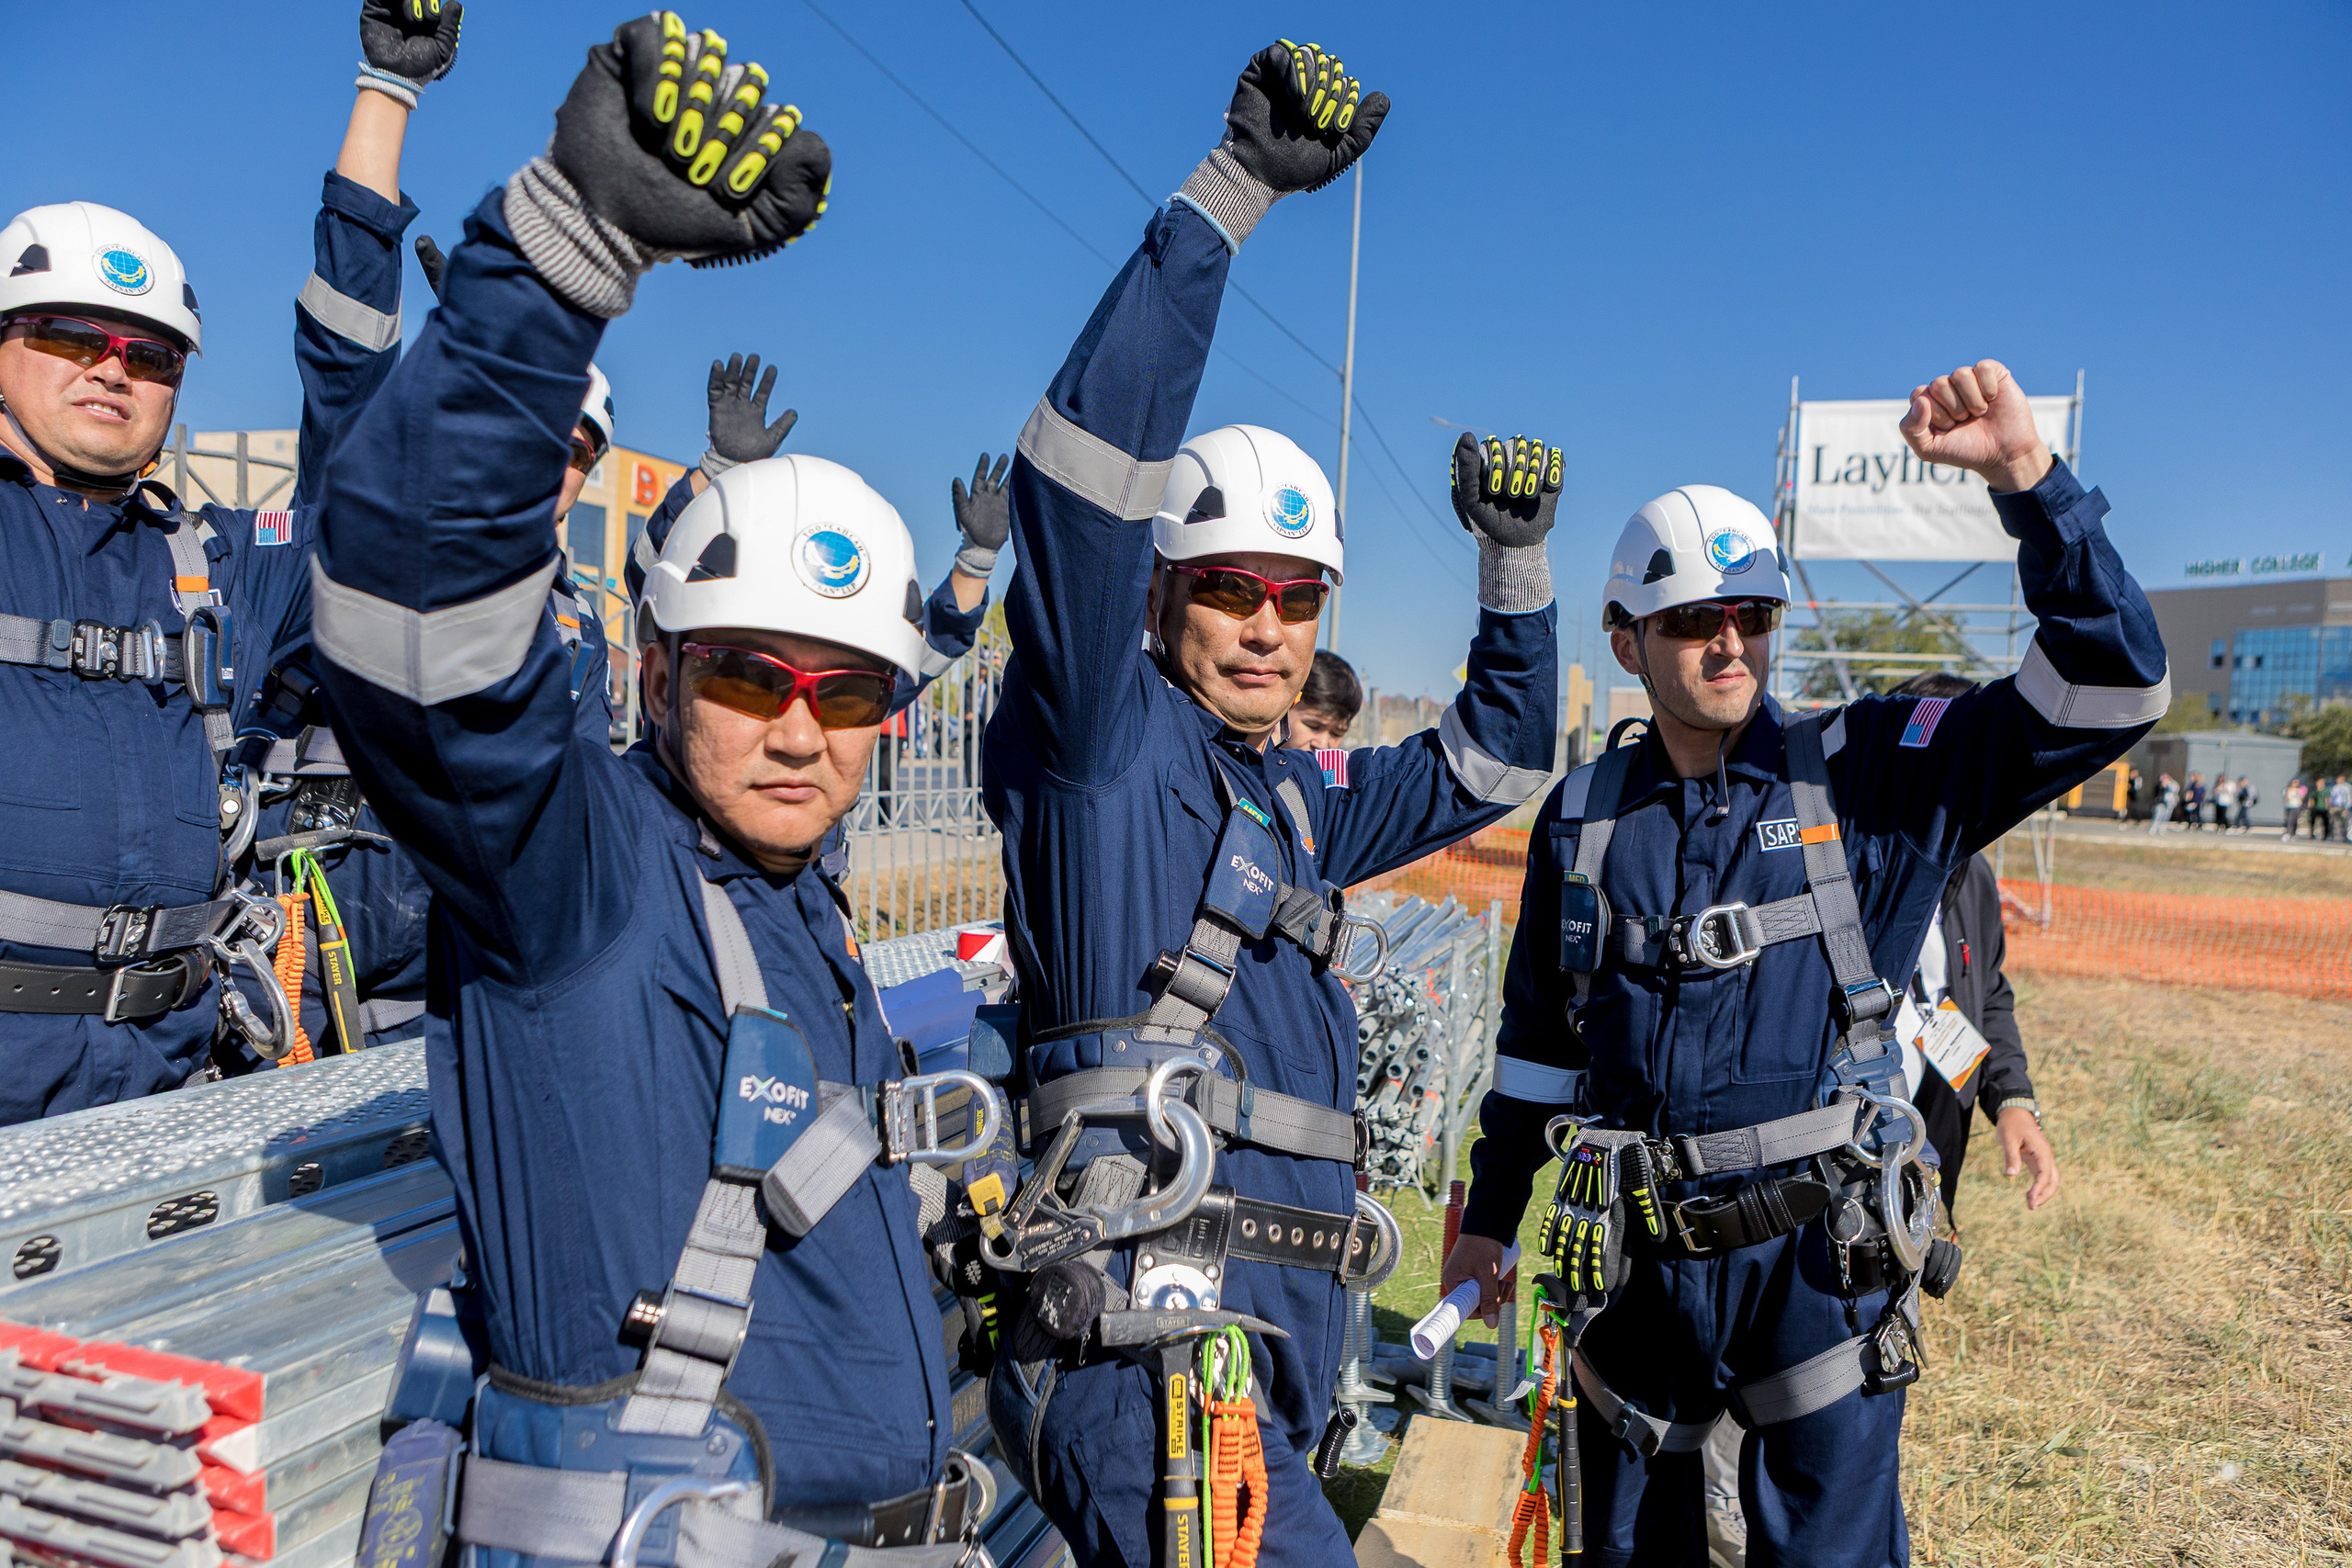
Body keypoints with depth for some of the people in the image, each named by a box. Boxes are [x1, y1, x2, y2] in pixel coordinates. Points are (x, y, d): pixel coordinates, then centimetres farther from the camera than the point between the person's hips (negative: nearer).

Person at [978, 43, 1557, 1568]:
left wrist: (1516, 555, 18)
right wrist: (1234, 183, -18)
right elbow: (1088, 466, -18)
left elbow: (1493, 759, 29)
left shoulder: (1298, 802, 18)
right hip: (1149, 1355, -8)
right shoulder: (1101, 734, -5)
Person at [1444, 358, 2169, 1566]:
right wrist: (1490, 1218, 14)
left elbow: (2107, 690, -12)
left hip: (1821, 1254, -2)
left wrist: (2026, 474, -23)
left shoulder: (1868, 775, -4)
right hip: (1636, 1259, 3)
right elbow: (1537, 1033, 10)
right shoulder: (1582, 817, 2)